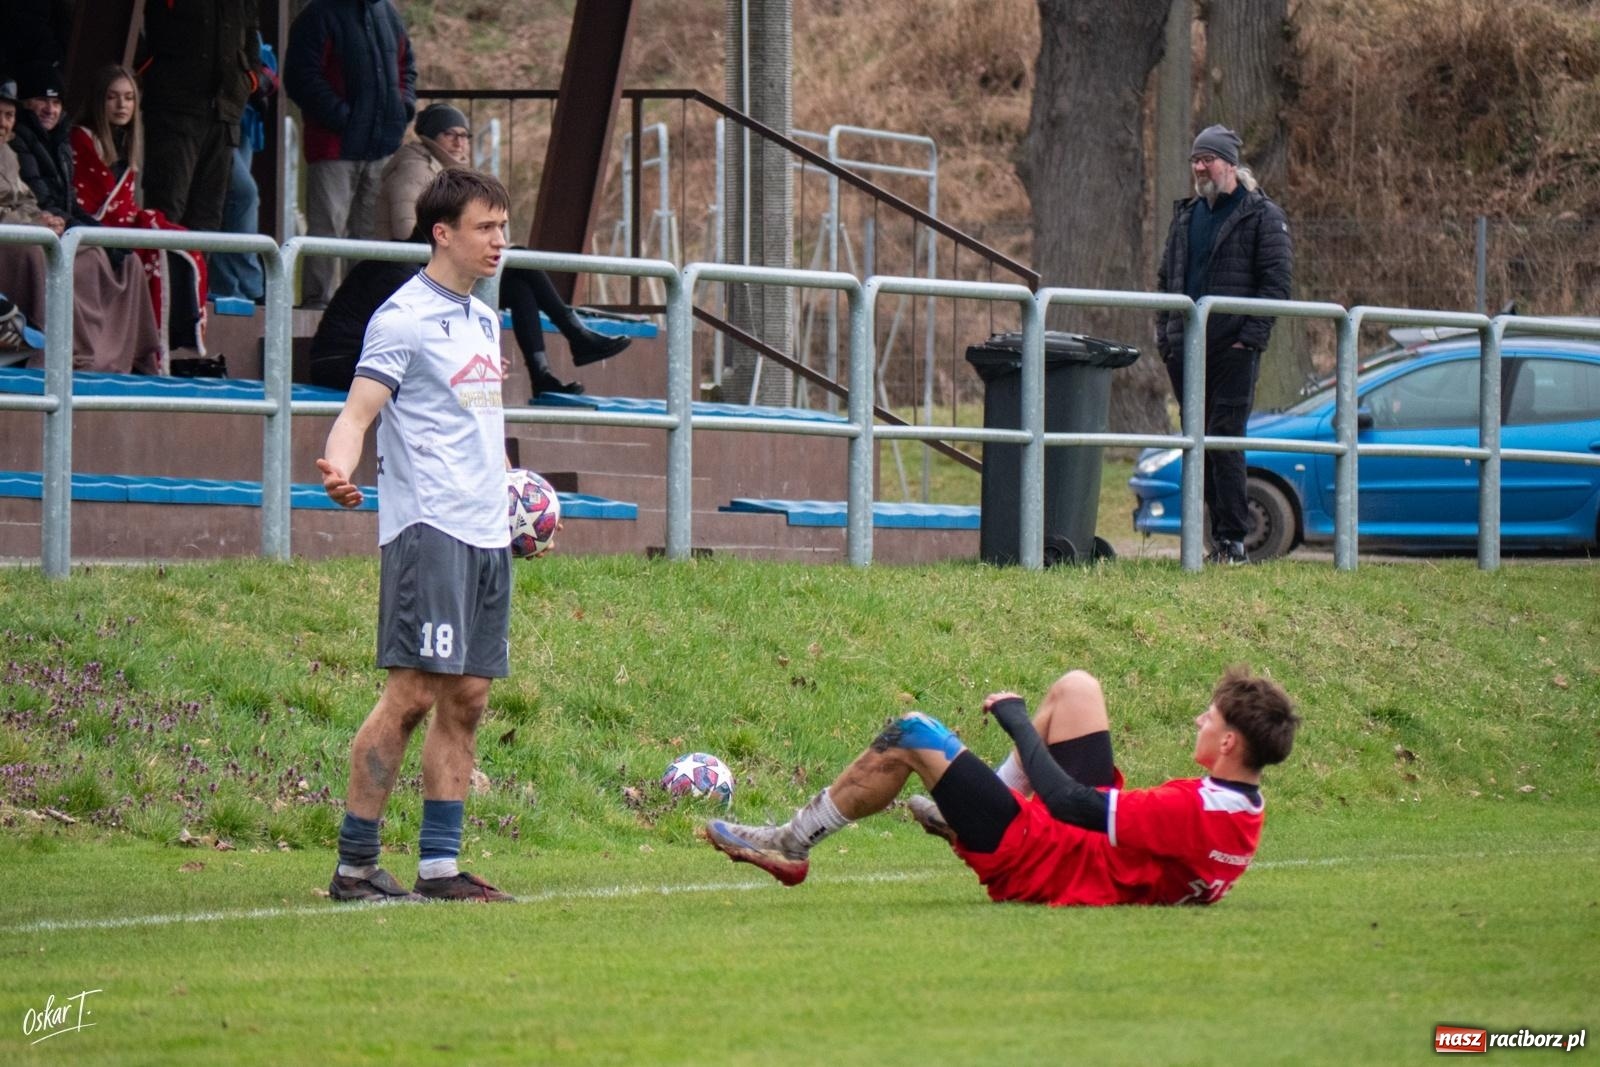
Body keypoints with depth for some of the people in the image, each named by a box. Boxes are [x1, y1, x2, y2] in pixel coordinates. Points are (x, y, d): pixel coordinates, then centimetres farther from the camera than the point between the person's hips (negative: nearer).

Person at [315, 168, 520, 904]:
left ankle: (440, 866, 7)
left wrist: (513, 496, 35)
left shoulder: (484, 320, 18)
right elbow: (359, 410, -16)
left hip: (487, 535, 9)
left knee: (467, 699, 5)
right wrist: (340, 468, -34)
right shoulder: (403, 318, -7)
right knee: (412, 693, -12)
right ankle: (354, 865, -9)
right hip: (427, 530, -9)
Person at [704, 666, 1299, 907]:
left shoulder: (1195, 813, -34)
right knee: (1074, 687, 17)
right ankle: (961, 816, 27)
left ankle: (791, 846, 11)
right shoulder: (1243, 811, -7)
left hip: (1034, 863, -9)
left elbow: (1066, 802, -30)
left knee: (910, 735, -7)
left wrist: (1016, 718, -18)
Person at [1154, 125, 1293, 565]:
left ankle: (1234, 539, -10)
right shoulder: (1186, 215, 19)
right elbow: (1167, 277, 23)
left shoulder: (1262, 215, -1)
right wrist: (1164, 332, 11)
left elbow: (1277, 278, -7)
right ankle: (1219, 535, 11)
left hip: (1233, 348, -6)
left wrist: (1252, 335, -15)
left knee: (1225, 440, -11)